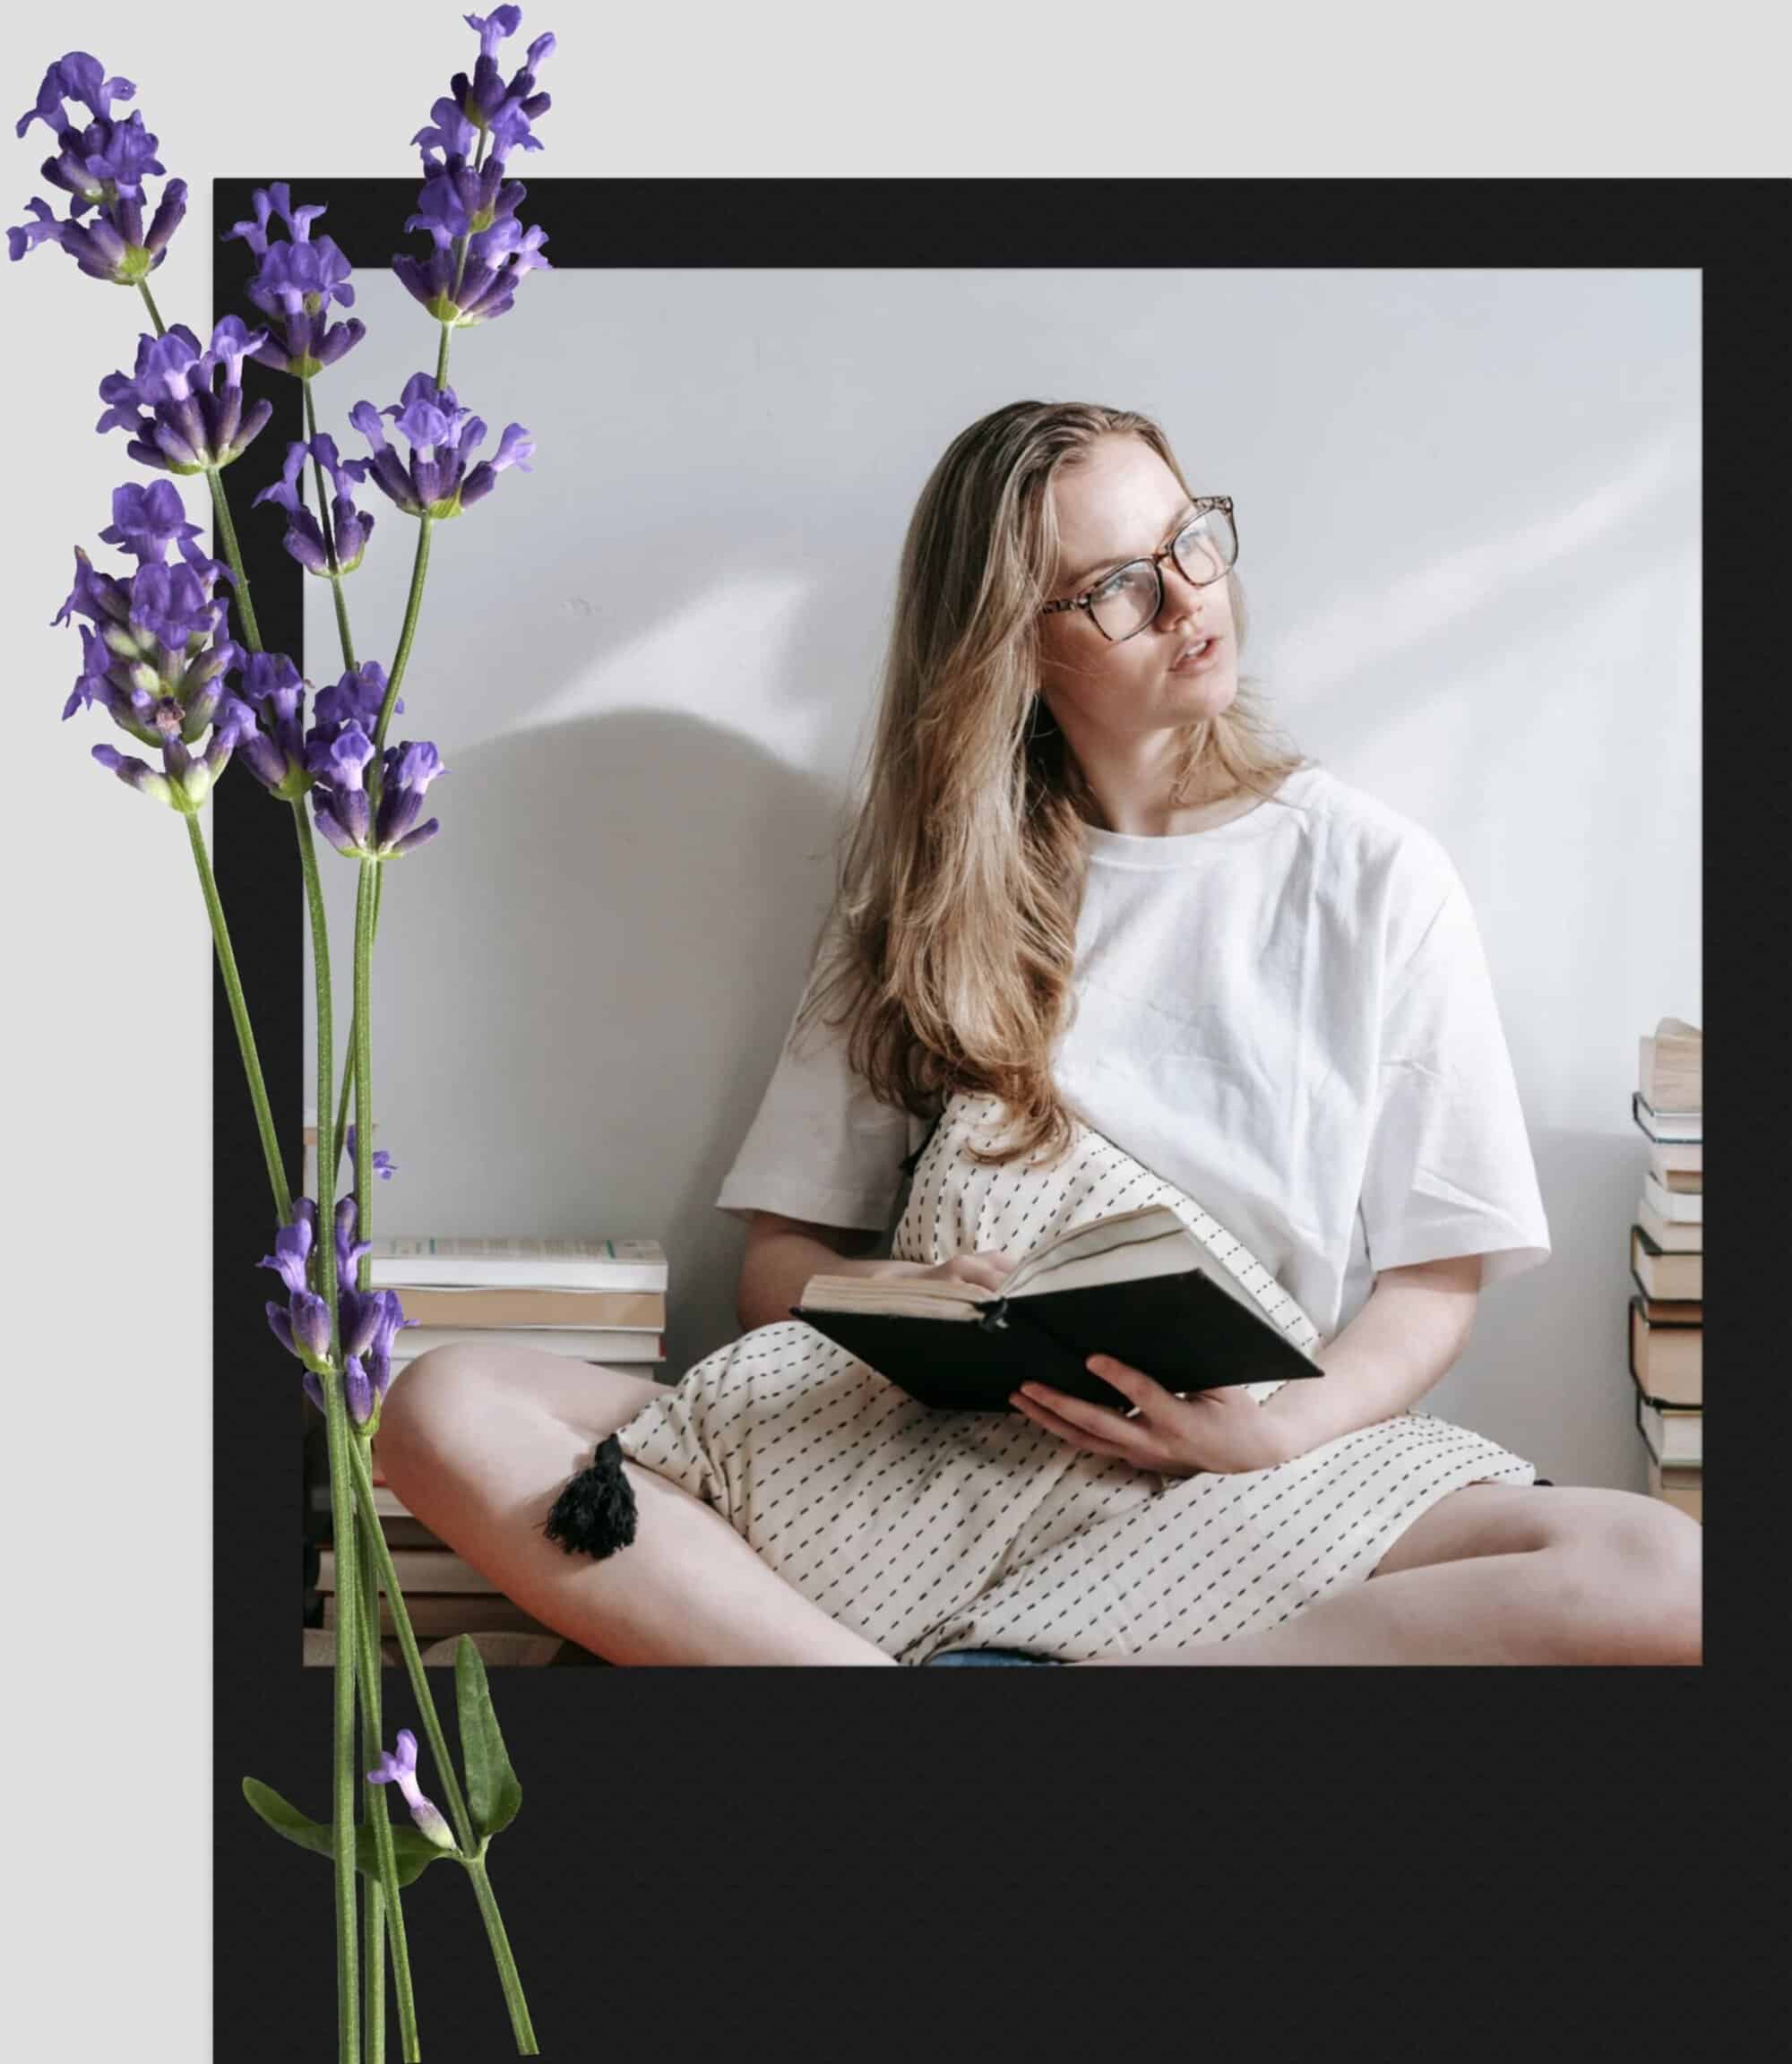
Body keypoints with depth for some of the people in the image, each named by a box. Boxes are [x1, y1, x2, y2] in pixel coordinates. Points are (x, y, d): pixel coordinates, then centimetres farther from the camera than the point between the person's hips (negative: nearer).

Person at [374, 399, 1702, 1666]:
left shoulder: (1376, 876, 10)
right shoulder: (933, 886, 15)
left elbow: (1436, 1280, 7)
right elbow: (779, 1259, 13)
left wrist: (1275, 1431, -13)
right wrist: (899, 1300, -10)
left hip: (1245, 1481, -1)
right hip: (926, 1445, 1)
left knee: (1665, 1577, -31)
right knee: (447, 1411, -21)